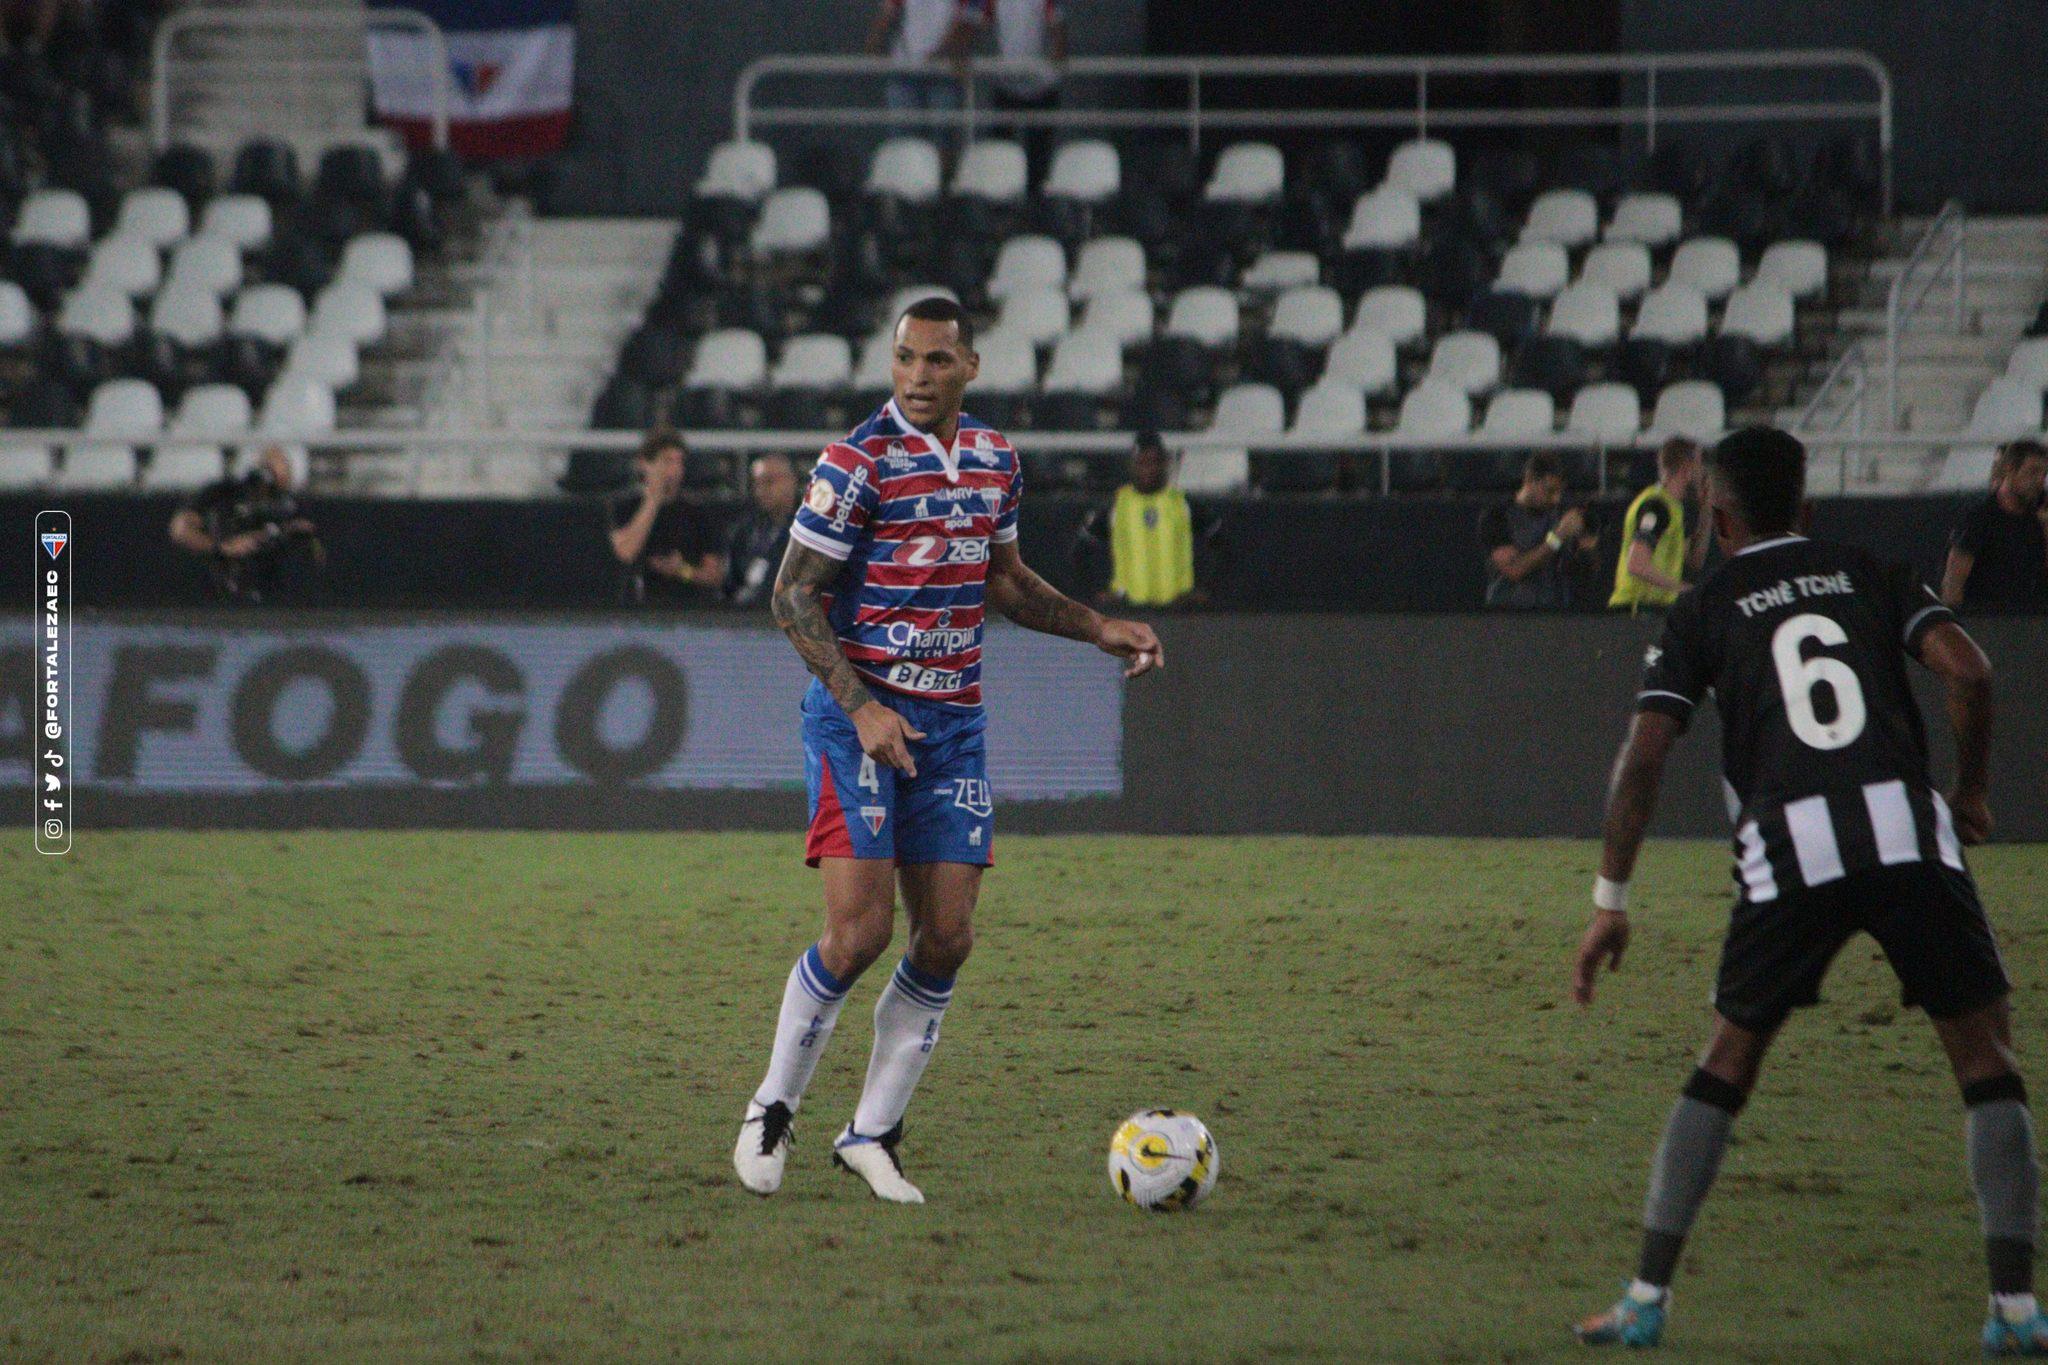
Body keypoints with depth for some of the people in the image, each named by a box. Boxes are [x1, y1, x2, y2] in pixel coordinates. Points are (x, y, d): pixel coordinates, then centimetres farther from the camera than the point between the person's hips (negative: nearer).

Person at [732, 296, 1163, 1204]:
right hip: (859, 714, -6)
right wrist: (861, 706, -21)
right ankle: (771, 1113, 4)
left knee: (946, 936, 0)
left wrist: (1100, 630, 15)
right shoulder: (859, 463, -12)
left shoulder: (993, 457, 9)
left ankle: (872, 1136, 11)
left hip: (953, 723, 6)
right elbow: (793, 596, -11)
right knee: (861, 926, -15)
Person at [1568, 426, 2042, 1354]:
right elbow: (1967, 671, 2)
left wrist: (1610, 903, 11)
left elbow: (1642, 760, 6)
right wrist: (1971, 793, 17)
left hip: (1790, 848, 0)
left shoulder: (1703, 614, 15)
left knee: (1728, 1061, 15)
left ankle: (1646, 1299, 10)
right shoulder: (1871, 578, 19)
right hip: (1907, 829, 0)